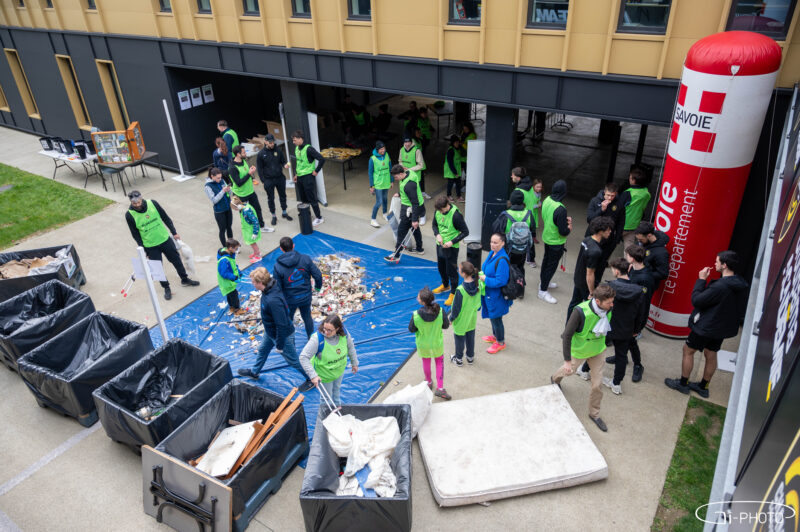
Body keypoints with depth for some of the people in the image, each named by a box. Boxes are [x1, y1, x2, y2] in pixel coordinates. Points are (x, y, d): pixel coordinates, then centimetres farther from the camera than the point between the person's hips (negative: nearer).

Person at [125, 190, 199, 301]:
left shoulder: (153, 203, -12)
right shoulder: (129, 215, -15)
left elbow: (166, 218, 1)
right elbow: (135, 235, -6)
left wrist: (174, 232, 4)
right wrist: (143, 249, -5)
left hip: (165, 239, 2)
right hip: (150, 246, -2)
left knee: (176, 260, 14)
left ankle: (185, 280, 35)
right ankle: (166, 288, 26)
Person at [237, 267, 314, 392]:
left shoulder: (273, 300, -41)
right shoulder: (270, 287, -12)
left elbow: (282, 325, -35)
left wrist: (279, 345, -22)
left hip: (283, 335, -9)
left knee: (293, 360, 11)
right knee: (262, 350, 30)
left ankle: (311, 379, 31)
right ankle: (254, 372, 56)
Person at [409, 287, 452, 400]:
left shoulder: (416, 315, -32)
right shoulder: (440, 311, -28)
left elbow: (411, 329, -15)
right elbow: (446, 326, -11)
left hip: (423, 344, 0)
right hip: (437, 343, 0)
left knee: (426, 362, 27)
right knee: (439, 362, 25)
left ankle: (429, 382, 50)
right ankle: (440, 388, 24)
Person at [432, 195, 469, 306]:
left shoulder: (455, 215, -24)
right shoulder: (438, 212, -7)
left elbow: (465, 232, -17)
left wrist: (452, 242, -24)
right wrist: (437, 235, -10)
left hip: (451, 248, -7)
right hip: (440, 245, 7)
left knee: (452, 271, 3)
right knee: (441, 268, 23)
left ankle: (453, 293, 19)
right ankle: (445, 285, 48)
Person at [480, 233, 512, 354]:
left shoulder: (502, 260, -29)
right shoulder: (492, 253, 1)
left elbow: (500, 281, -29)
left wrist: (485, 279, -22)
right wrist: (482, 275, 2)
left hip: (496, 296, -9)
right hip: (489, 293, 9)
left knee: (496, 318, 7)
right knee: (492, 316, 25)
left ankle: (500, 342, 26)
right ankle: (495, 335, 46)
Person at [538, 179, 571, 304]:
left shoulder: (547, 200, -10)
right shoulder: (560, 209, -33)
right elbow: (563, 231, -28)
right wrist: (569, 227, -6)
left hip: (547, 236, 8)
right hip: (556, 241, -8)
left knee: (547, 260, 26)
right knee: (552, 265, 7)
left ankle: (543, 282, 46)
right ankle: (543, 291, 17)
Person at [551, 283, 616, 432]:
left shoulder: (608, 310, -18)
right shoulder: (580, 312, -36)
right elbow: (567, 335, -26)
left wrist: (602, 347, 16)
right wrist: (567, 360, -22)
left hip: (596, 351, 4)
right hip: (579, 351, -4)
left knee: (597, 384, 6)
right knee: (570, 370, 24)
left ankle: (594, 413, 30)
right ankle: (555, 379, 60)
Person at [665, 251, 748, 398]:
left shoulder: (719, 286, -31)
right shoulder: (741, 286, -3)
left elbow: (696, 300, -23)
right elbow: (741, 310, 8)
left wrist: (701, 280, -16)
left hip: (706, 326, -8)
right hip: (723, 328, 8)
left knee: (688, 350, 10)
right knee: (711, 355, 20)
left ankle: (683, 383, 21)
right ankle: (703, 387, 33)